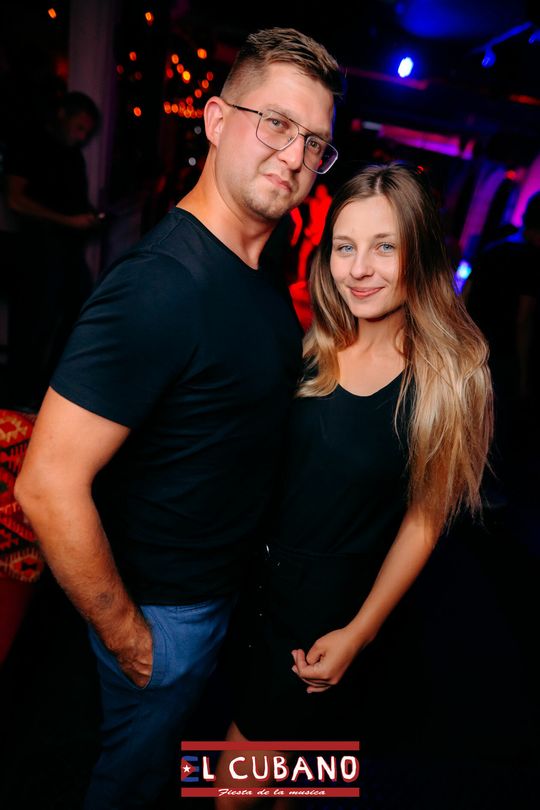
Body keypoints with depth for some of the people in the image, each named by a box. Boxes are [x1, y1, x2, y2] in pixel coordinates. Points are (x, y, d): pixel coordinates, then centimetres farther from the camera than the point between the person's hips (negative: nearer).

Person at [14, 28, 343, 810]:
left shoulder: (265, 269, -2)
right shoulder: (159, 287, -32)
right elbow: (49, 487, -32)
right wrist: (125, 635, -19)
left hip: (228, 579, 8)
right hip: (164, 607, -7)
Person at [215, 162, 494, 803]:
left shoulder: (450, 377, -17)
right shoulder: (314, 343, -7)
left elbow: (423, 521, -11)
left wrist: (357, 633, -8)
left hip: (331, 601, -3)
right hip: (252, 573, 4)